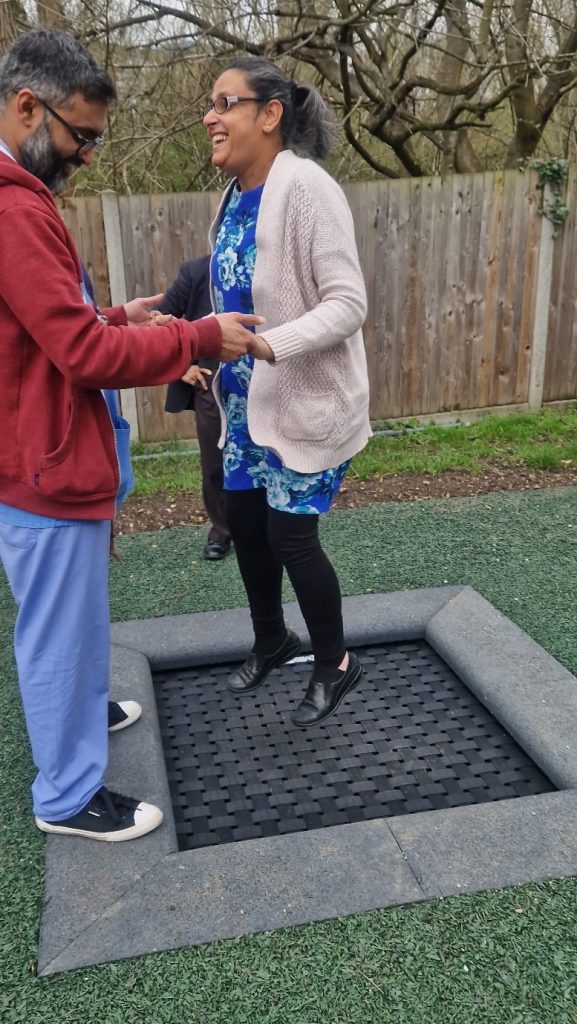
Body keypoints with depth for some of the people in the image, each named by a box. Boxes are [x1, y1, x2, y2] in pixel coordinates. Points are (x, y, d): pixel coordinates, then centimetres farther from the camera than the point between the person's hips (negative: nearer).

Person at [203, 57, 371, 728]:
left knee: (289, 535, -1)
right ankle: (271, 639, 40)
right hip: (246, 398, 8)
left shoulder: (305, 187, -19)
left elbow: (347, 304, -23)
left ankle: (335, 665, 24)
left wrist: (268, 345, -34)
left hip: (305, 398, -8)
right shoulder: (234, 196, 6)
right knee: (243, 522, 15)